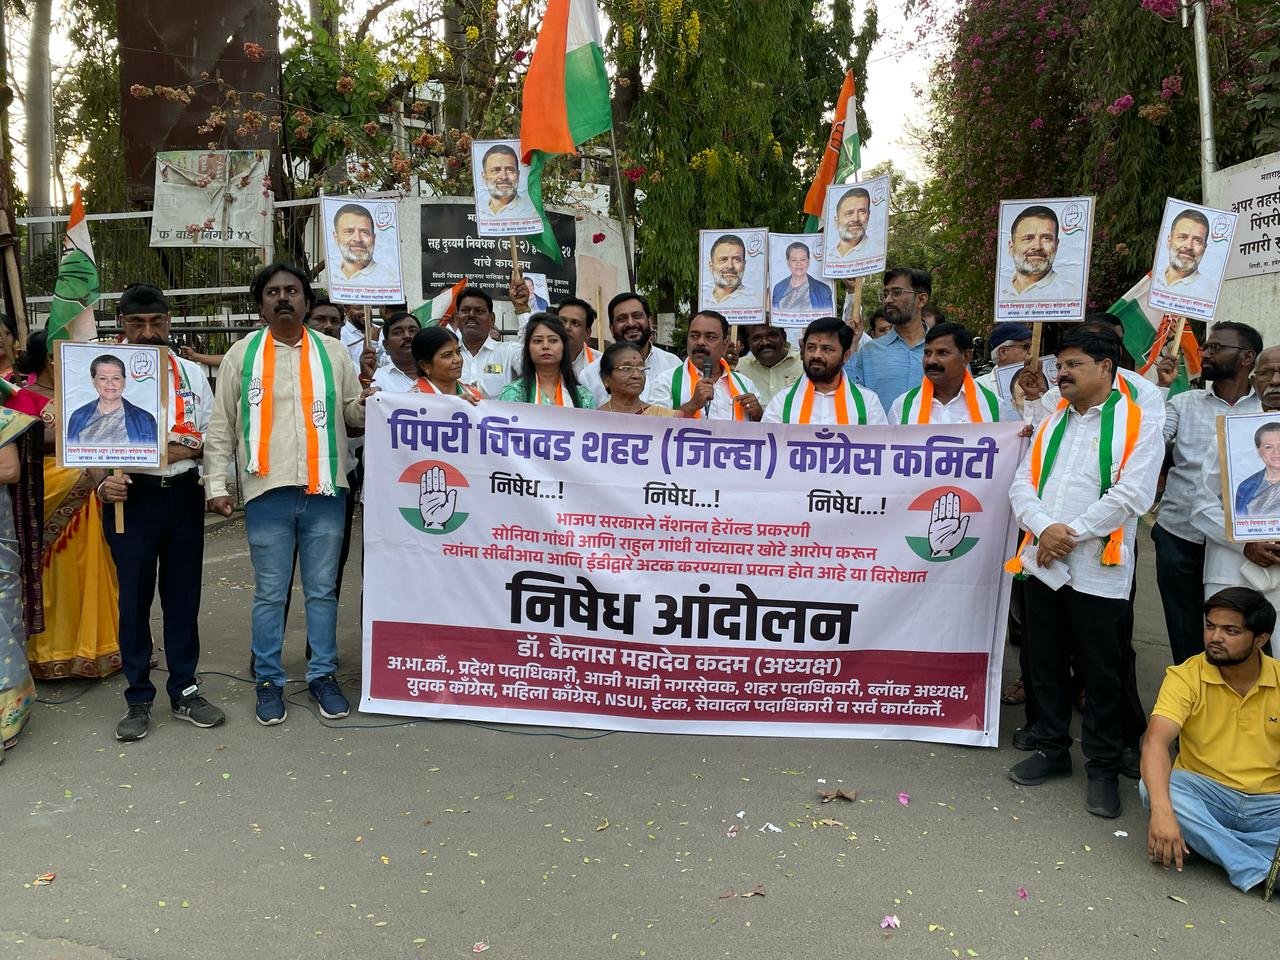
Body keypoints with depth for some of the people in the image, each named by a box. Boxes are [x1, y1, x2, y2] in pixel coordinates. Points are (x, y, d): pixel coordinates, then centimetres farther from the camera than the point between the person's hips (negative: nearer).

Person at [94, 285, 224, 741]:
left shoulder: (192, 374, 9)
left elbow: (212, 436, 8)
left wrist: (189, 450, -12)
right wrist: (103, 484, -19)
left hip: (183, 494, 2)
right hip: (131, 497, -2)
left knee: (183, 595, 10)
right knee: (134, 598, 5)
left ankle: (184, 691, 23)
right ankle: (138, 699, 18)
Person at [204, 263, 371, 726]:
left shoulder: (332, 352, 10)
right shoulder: (242, 354, 5)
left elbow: (354, 415, 13)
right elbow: (221, 426, 5)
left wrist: (368, 404, -10)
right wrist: (216, 485, -2)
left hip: (324, 490, 1)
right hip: (267, 492, -1)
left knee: (322, 589, 9)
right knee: (269, 593, 6)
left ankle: (323, 675, 21)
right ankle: (269, 681, 18)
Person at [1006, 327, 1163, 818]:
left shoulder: (1140, 425, -3)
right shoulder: (1051, 424, 14)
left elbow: (1130, 495, -15)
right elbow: (1023, 483, 5)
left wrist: (1071, 534, -14)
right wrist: (1043, 528, -13)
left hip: (1098, 571, -5)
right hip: (1041, 565, 6)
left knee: (1101, 673, 4)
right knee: (1045, 664, 14)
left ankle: (1103, 767, 19)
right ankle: (1052, 749, 30)